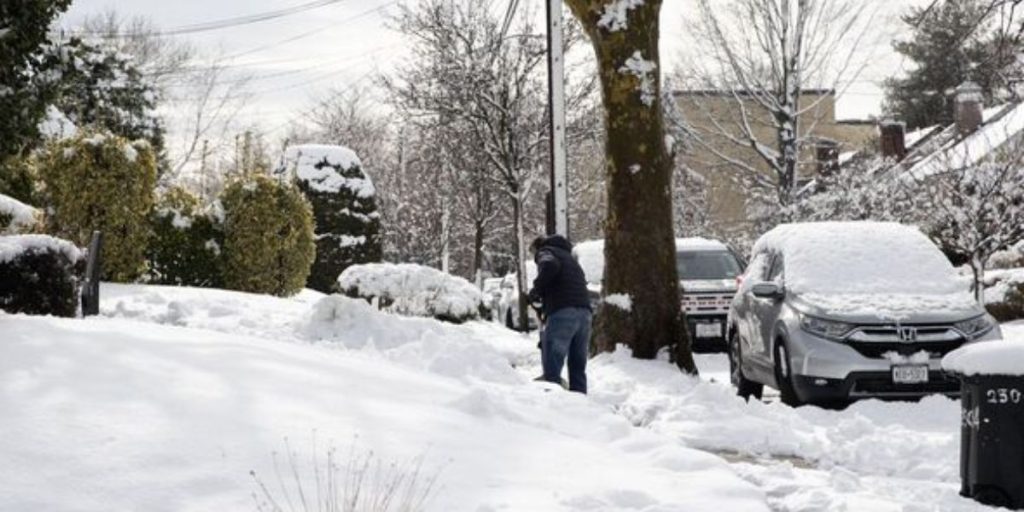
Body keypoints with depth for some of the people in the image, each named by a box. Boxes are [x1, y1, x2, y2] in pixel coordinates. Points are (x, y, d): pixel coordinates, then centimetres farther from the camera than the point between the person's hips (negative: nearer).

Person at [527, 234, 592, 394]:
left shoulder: (545, 252, 9)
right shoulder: (568, 256, 33)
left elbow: (550, 267, -16)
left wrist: (536, 290, -4)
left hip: (562, 313, -8)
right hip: (584, 312, 8)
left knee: (552, 368, -8)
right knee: (578, 368, 10)